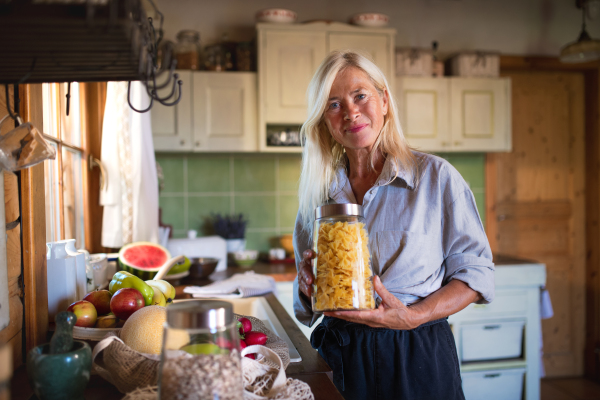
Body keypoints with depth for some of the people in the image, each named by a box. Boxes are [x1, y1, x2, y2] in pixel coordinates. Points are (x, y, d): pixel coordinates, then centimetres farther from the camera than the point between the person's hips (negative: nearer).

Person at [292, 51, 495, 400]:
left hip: (417, 359, -2)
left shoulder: (435, 176, -8)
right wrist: (308, 286, -12)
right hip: (339, 359, 3)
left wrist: (414, 316, -20)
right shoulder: (319, 191, 2)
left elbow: (476, 272, -6)